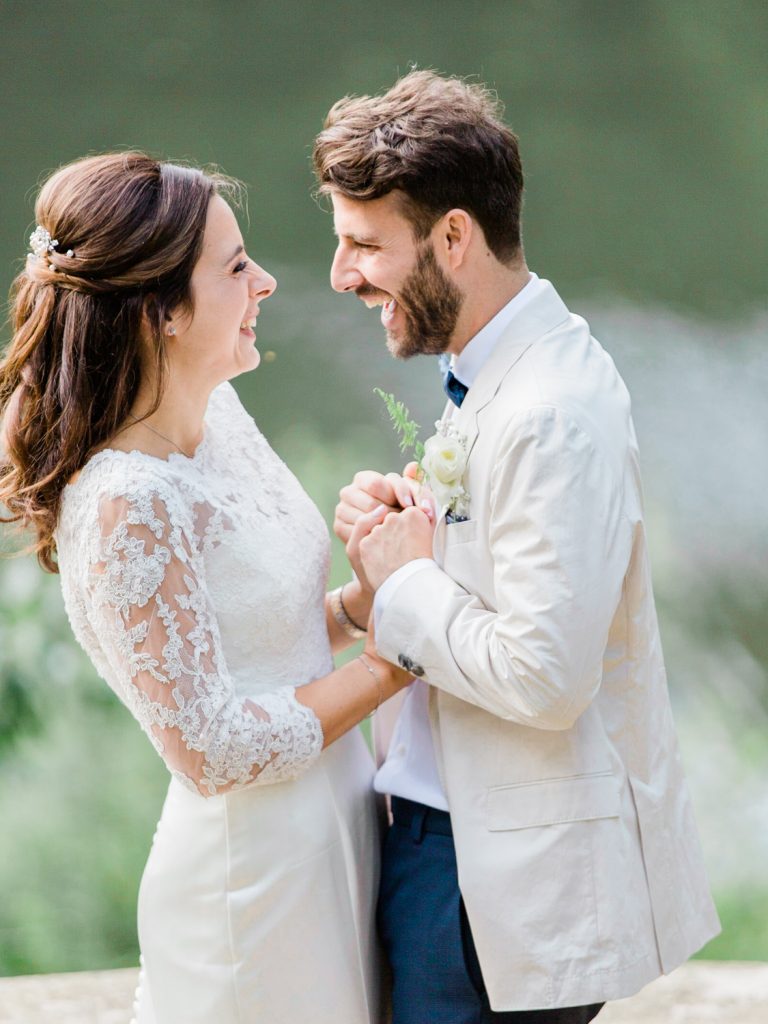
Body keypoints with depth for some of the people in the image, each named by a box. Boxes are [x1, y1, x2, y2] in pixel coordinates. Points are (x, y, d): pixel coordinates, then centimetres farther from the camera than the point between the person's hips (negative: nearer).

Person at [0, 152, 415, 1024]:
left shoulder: (214, 412, 1)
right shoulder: (130, 503, -25)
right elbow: (215, 752, -22)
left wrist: (361, 601, -5)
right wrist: (393, 658, -15)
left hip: (331, 837, 8)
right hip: (256, 881, -8)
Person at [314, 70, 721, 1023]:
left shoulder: (550, 416, -23)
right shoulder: (495, 372, 9)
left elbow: (544, 678, -27)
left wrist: (404, 585, -14)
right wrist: (400, 534, 1)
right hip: (438, 822, 10)